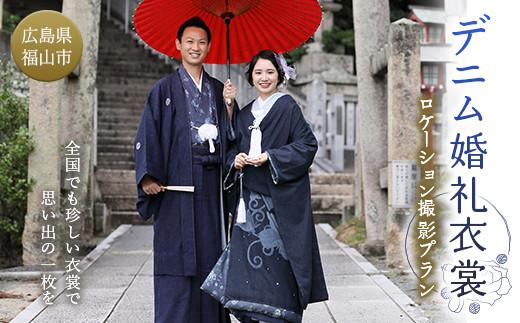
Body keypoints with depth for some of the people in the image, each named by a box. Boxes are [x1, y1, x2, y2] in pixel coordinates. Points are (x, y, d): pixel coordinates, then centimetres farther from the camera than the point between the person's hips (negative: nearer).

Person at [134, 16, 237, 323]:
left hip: (210, 183, 4)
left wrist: (229, 106, -2)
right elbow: (148, 134, -3)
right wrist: (147, 176, -13)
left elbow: (230, 136, 13)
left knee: (210, 252, 4)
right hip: (177, 183, -3)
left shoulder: (218, 89, 15)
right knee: (177, 259, -6)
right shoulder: (164, 89, 4)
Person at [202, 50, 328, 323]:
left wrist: (270, 157, -14)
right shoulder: (245, 114, 17)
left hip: (280, 197, -5)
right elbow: (235, 148, 21)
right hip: (251, 196, 5)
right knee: (248, 255, -1)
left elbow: (307, 144, -7)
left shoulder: (287, 106, -1)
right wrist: (236, 160, -2)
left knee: (275, 257, -7)